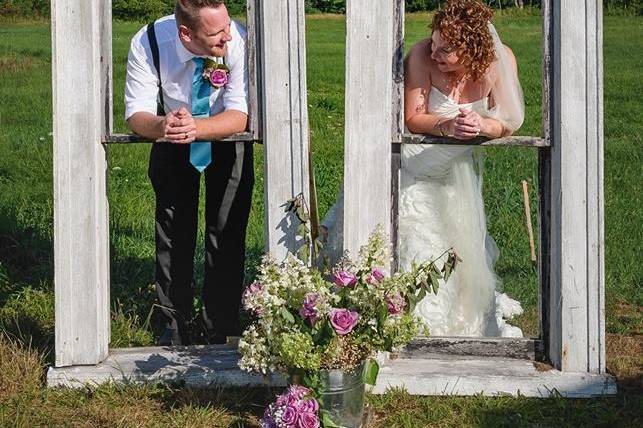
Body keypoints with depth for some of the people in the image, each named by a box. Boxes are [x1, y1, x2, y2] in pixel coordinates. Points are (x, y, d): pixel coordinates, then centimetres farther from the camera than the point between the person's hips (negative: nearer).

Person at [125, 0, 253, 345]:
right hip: (172, 142, 1)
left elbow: (240, 116, -35)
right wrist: (161, 126, -52)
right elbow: (136, 113, -28)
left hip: (226, 138, -1)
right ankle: (176, 326, 16)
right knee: (174, 230, 3)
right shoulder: (147, 43, -32)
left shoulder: (238, 41, -34)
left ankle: (222, 329, 8)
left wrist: (195, 128, -53)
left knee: (227, 231, -4)